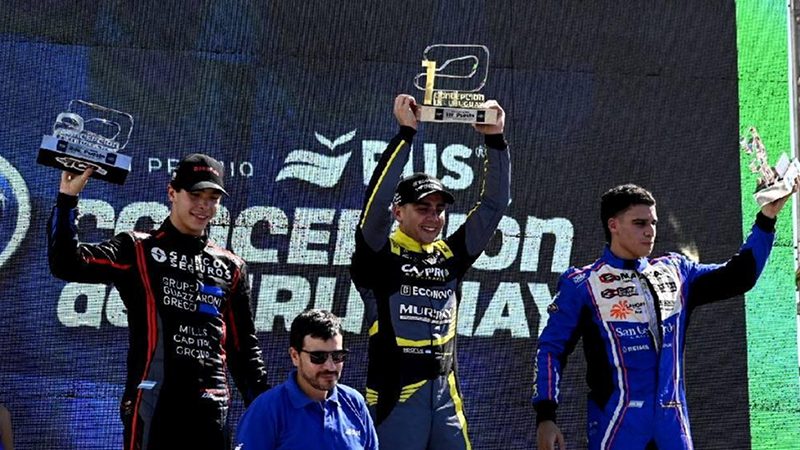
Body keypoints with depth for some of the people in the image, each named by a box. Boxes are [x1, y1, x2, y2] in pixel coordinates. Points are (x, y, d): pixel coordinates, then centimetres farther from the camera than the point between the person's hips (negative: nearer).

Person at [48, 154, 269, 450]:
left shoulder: (231, 268, 18)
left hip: (211, 402, 4)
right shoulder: (138, 250, 6)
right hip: (152, 399, -4)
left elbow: (244, 347, 20)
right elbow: (67, 264, -6)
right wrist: (67, 198, -14)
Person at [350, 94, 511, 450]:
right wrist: (406, 133, -16)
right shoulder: (379, 255, -1)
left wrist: (495, 140, 3)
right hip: (395, 395, -5)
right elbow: (377, 198, -15)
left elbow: (493, 205, 11)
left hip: (446, 395, 5)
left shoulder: (451, 256, 13)